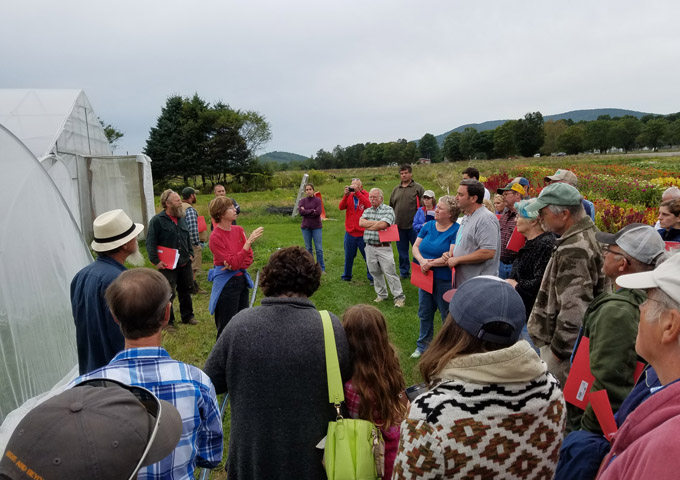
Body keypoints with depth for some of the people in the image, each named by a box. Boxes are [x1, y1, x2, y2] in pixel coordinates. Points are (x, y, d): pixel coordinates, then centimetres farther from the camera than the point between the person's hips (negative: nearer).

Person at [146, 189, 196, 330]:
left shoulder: (182, 219, 9)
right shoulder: (157, 220, -12)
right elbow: (150, 243, -11)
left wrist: (190, 254, 12)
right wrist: (155, 261, -15)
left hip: (185, 264, 6)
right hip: (167, 266, -6)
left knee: (185, 291, 16)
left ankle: (187, 316, 31)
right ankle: (168, 321, 15)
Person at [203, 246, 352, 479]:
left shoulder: (240, 324, -16)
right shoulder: (332, 328, -19)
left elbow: (210, 383, -5)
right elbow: (351, 383, -4)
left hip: (251, 458, 1)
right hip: (313, 459, 0)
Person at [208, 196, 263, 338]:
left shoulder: (239, 230, 3)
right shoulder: (215, 237, -16)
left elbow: (249, 258, 4)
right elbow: (234, 262, -21)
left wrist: (236, 265, -16)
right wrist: (249, 241, -26)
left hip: (242, 280, 7)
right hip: (226, 283, -6)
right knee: (227, 328, 4)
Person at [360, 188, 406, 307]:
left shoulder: (388, 210, -6)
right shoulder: (367, 211, 13)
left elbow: (382, 225, -21)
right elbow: (361, 223, -5)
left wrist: (368, 225, -7)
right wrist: (377, 223, -12)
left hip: (384, 247, -6)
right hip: (370, 247, 6)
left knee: (390, 273, -6)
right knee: (375, 272, 13)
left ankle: (399, 297, 3)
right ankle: (381, 294, 27)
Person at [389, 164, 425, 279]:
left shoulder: (418, 188, -1)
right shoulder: (396, 189, 12)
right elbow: (391, 207, 16)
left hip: (413, 226, -4)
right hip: (399, 226, 4)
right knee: (402, 251, 13)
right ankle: (404, 272, 25)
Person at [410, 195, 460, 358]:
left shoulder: (456, 230, -14)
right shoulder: (428, 226, 5)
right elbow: (415, 246, 3)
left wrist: (430, 263, -16)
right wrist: (422, 260, -17)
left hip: (444, 280, -6)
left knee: (448, 316, 9)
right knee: (424, 313, 17)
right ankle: (423, 346, 33)